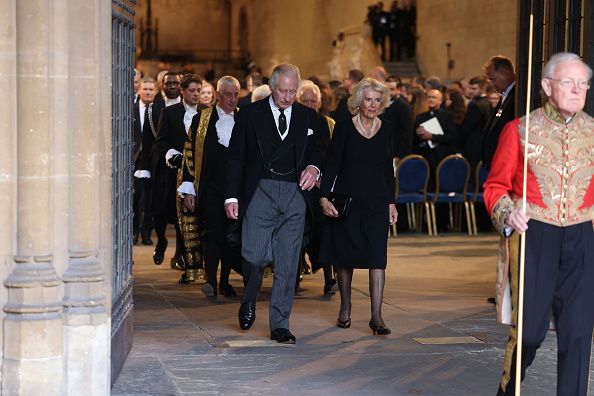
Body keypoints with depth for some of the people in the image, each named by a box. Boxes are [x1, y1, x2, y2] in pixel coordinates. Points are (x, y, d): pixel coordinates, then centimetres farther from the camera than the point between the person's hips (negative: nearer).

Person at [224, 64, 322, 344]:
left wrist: (313, 167, -3)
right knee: (255, 256, -11)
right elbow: (236, 158, 5)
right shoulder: (250, 114, 5)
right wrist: (232, 196, -3)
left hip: (295, 195, 2)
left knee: (288, 263, 1)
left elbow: (316, 150, 22)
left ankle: (280, 325, 10)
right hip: (260, 193, -2)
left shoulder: (307, 116, 12)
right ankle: (249, 300, 22)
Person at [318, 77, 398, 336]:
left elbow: (388, 169, 12)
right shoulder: (344, 128, -5)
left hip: (376, 201, 2)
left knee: (377, 256, -8)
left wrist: (391, 202, 10)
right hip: (347, 199, -2)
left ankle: (376, 316, -9)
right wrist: (324, 197, -14)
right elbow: (331, 164, -5)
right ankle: (345, 309, 25)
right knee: (345, 256, 8)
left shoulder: (387, 129, 6)